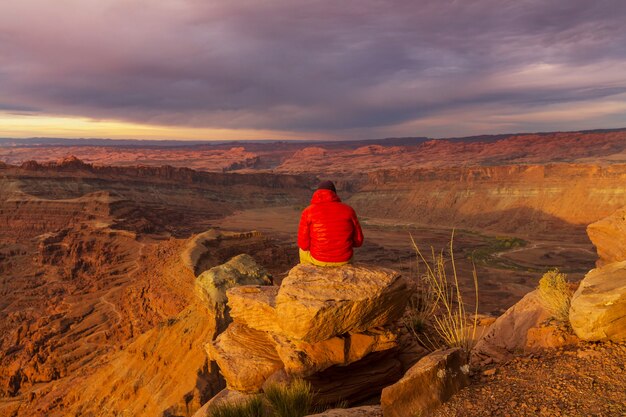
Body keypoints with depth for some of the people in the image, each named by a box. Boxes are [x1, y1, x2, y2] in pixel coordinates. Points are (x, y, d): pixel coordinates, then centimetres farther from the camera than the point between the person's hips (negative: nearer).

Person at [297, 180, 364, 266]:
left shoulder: (308, 212, -10)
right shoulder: (348, 210, -5)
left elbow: (303, 244, -10)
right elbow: (358, 240, 0)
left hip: (319, 258, -1)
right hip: (343, 258, 1)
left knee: (303, 250, 34)